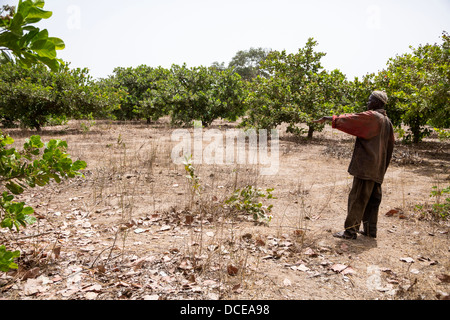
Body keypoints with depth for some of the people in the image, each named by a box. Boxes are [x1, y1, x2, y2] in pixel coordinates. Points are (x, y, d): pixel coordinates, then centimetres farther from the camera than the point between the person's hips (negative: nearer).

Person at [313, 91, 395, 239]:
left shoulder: (371, 116, -11)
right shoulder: (387, 122, 15)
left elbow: (349, 119, -11)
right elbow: (390, 147, 19)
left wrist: (328, 119, -1)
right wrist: (383, 167, 23)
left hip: (366, 166, -9)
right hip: (378, 168, 9)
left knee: (357, 198, -4)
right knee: (372, 199, 13)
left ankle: (350, 230, 1)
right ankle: (370, 229, 20)